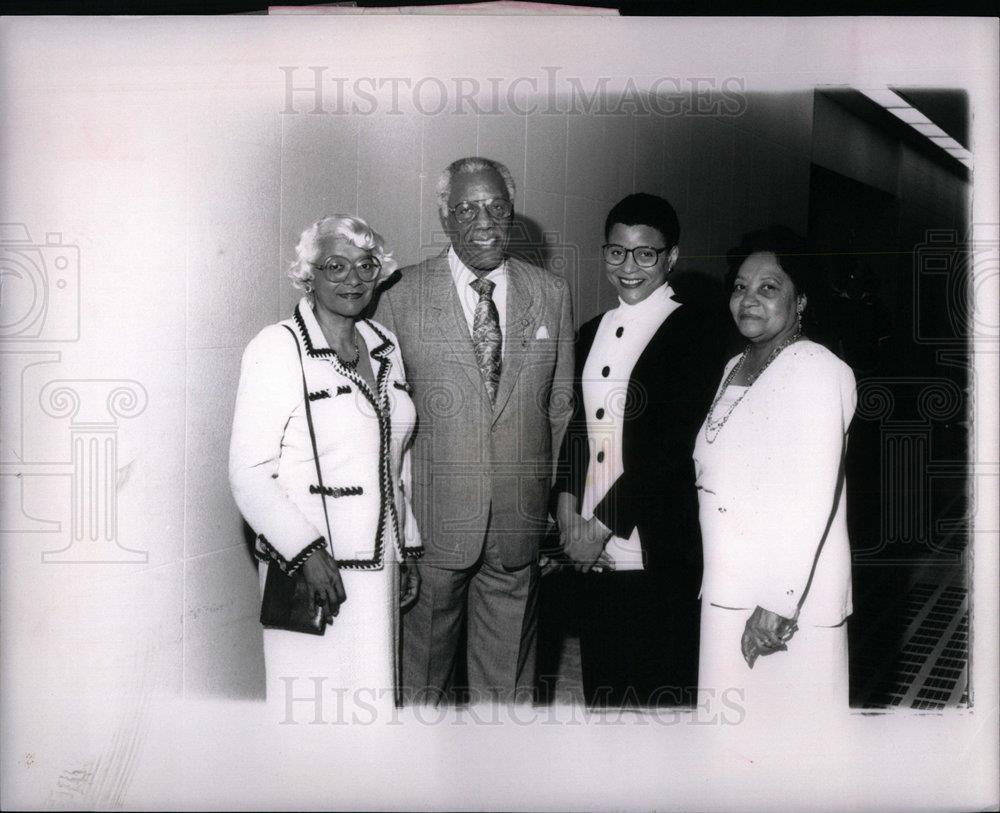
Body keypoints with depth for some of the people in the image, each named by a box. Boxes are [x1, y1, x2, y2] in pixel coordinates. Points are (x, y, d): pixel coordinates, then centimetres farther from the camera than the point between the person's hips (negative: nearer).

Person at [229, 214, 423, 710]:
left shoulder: (385, 347, 11)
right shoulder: (277, 348, -8)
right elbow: (249, 471, -12)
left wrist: (407, 548, 16)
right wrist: (306, 551, -19)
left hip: (379, 563, 6)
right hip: (313, 565, -6)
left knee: (374, 689, 11)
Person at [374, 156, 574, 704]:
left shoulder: (551, 293, 5)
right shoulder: (403, 294, -3)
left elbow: (562, 406, 9)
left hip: (521, 518, 2)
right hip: (432, 516, -2)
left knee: (508, 673, 16)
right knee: (423, 663, 13)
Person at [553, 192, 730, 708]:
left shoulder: (697, 333, -8)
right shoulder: (592, 333, 13)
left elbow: (672, 445, -14)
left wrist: (602, 526, -13)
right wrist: (567, 504, 1)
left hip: (657, 556, -6)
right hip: (590, 554, 6)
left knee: (659, 692, 7)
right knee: (600, 688, 16)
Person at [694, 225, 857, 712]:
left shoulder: (814, 370, -13)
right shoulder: (736, 367, 14)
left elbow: (812, 498, -20)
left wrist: (778, 603, -21)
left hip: (786, 598, -8)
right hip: (728, 589, 8)